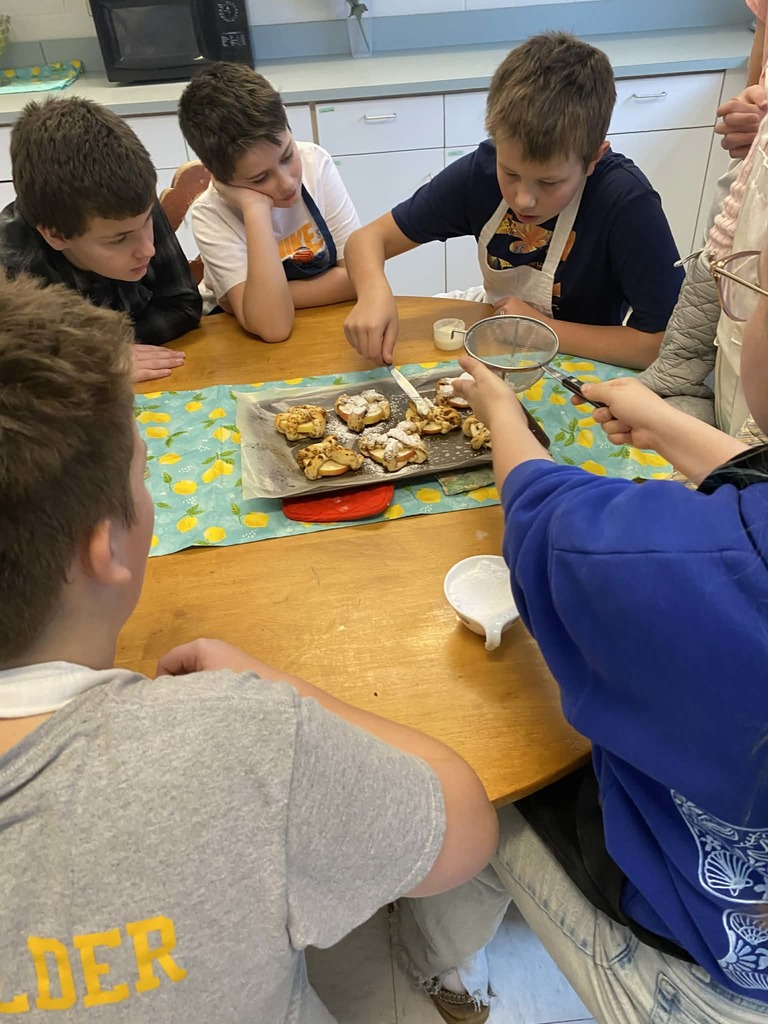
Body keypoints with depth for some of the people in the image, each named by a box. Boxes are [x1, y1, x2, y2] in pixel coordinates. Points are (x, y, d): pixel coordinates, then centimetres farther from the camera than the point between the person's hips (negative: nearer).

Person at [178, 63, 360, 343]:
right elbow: (273, 326, -33)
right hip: (249, 344, -3)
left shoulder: (315, 162, -13)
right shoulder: (211, 215, -22)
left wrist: (271, 295, -21)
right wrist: (256, 210, -33)